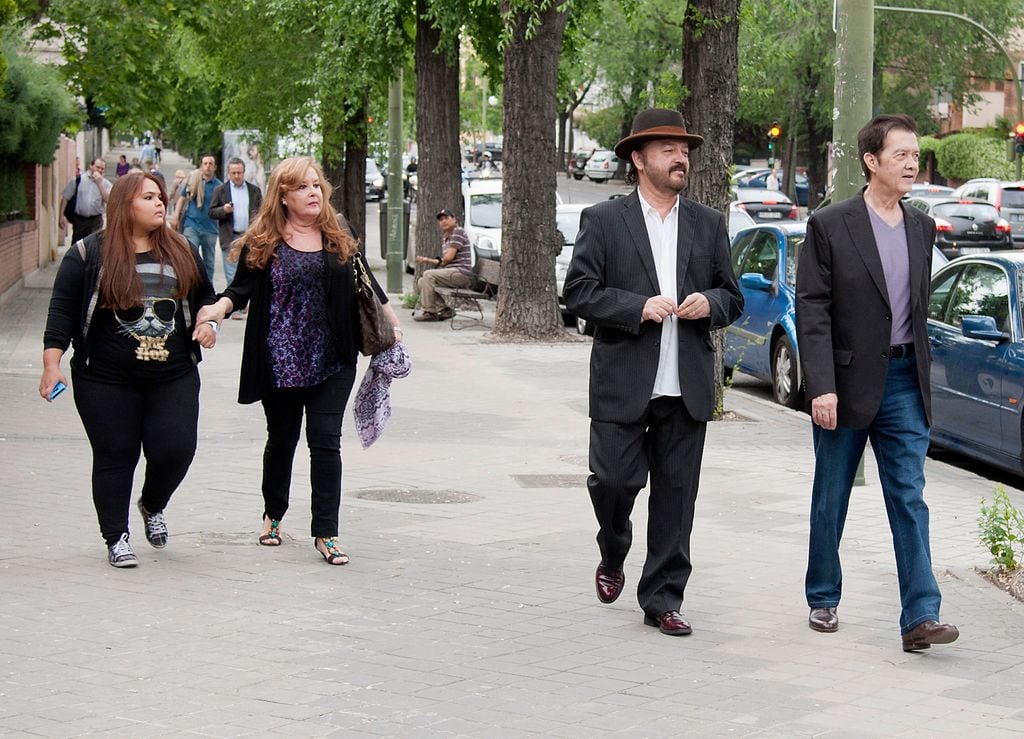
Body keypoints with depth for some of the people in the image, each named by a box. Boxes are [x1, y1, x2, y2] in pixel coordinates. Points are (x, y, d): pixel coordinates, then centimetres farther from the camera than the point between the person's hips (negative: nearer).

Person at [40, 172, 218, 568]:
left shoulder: (181, 252, 9)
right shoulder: (89, 253, -3)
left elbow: (205, 296, 21)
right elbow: (62, 309, -3)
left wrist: (209, 322, 0)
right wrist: (51, 363, -10)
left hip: (174, 378, 3)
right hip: (107, 381, -3)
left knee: (176, 449, -4)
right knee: (115, 457, 2)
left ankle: (153, 505, 27)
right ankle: (116, 538, 15)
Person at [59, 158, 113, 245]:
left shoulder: (105, 183, 3)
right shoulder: (77, 180, 1)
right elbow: (65, 198, 3)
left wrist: (99, 183, -16)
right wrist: (62, 216, -3)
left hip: (96, 221, 0)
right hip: (79, 220, 0)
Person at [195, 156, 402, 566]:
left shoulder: (339, 236, 6)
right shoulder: (262, 242, -2)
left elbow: (362, 280, 18)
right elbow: (242, 288, -1)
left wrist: (389, 316, 23)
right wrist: (219, 307, -20)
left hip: (331, 363, 1)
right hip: (280, 362, -1)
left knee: (325, 441, -5)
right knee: (282, 440, 13)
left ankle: (326, 533, -3)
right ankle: (273, 515, 35)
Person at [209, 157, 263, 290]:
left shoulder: (254, 190, 10)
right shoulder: (220, 190, 5)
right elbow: (212, 212, 3)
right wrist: (223, 210, -16)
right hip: (230, 238, -2)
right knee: (232, 277, -3)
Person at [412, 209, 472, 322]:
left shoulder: (458, 232, -9)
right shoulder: (445, 236, 20)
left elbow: (448, 257, -16)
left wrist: (440, 262, 3)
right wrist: (427, 260, 11)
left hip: (462, 273, -10)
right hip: (452, 273, 10)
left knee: (428, 275, -22)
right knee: (422, 281, 8)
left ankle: (429, 312, -19)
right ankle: (443, 309, 2)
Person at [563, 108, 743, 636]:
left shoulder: (708, 224, 14)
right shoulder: (603, 221, 2)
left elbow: (733, 297, 17)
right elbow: (579, 293, -4)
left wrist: (710, 304, -6)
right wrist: (638, 307, -16)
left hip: (686, 388, 3)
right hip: (622, 386, -3)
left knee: (676, 496, 3)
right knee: (614, 480, -6)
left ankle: (662, 599, 12)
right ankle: (613, 557, 26)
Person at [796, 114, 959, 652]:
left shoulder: (921, 229, 9)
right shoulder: (830, 226, -7)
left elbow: (919, 307, 15)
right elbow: (812, 311, -10)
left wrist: (921, 375, 12)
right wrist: (821, 387, -16)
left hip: (904, 382, 3)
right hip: (847, 383, -3)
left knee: (909, 499, -4)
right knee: (831, 500, 10)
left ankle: (920, 618, -8)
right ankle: (823, 598, 27)